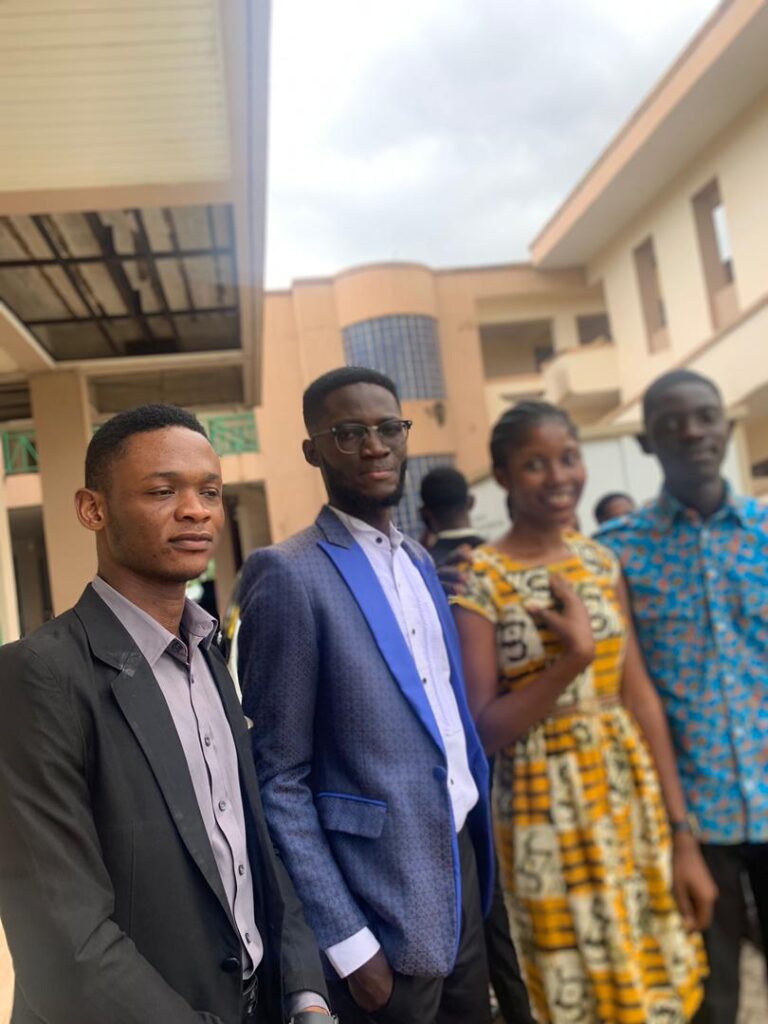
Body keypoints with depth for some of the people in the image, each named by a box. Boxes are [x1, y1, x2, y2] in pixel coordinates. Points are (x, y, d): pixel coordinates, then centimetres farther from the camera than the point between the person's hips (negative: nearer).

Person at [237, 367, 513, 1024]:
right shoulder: (289, 575, -15)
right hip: (383, 898, -7)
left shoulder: (420, 561, 9)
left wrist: (483, 841, 10)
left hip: (463, 862, 7)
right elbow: (278, 780, -14)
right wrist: (345, 940, -15)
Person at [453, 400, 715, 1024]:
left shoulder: (601, 561, 4)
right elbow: (484, 730, -14)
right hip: (550, 813, -5)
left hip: (635, 797, 5)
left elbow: (641, 695, 3)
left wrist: (683, 833, 2)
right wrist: (575, 656, -24)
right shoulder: (476, 580, -11)